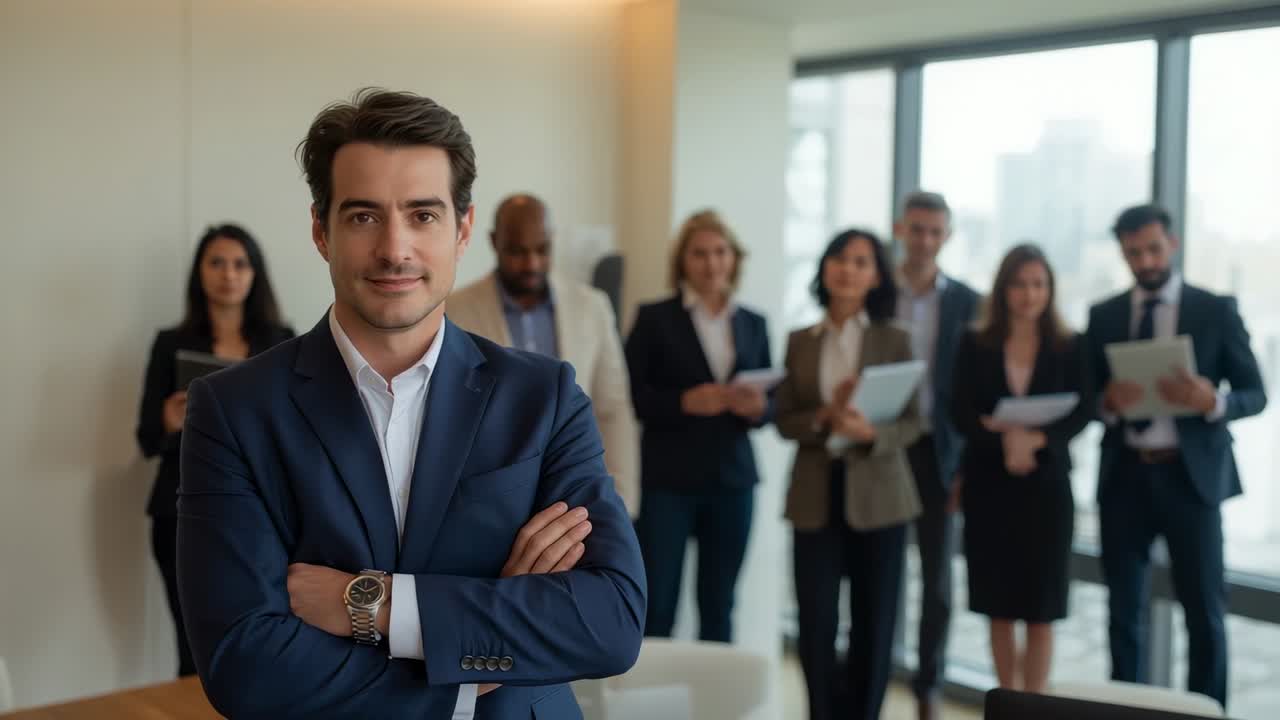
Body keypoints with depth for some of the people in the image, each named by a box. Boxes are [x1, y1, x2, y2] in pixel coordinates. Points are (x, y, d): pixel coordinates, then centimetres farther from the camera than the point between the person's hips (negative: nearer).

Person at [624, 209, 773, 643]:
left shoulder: (753, 324, 12)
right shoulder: (655, 318, 0)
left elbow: (771, 404, 13)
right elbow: (629, 395, -5)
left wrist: (758, 408, -10)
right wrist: (685, 401, -19)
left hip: (732, 481, 4)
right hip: (667, 481, -3)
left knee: (719, 606, 8)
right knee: (656, 607, -3)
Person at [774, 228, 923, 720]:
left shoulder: (894, 340, 1)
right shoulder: (799, 341, 7)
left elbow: (912, 423, -2)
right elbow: (784, 420, 4)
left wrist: (870, 432, -22)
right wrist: (824, 418, -15)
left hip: (877, 494, -1)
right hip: (815, 496, 1)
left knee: (874, 624, 6)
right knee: (815, 623, 0)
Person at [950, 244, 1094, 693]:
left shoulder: (1071, 348, 3)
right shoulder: (975, 345, 3)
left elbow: (1082, 412, -5)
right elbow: (962, 414, -4)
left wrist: (1037, 440, -22)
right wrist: (1004, 439, -21)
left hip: (1047, 485, -1)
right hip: (988, 485, 1)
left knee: (1040, 610, 2)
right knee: (1000, 609, 7)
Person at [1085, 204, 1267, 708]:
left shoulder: (1216, 311, 1)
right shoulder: (1103, 316, 7)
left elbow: (1256, 395, 0)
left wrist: (1212, 402, -21)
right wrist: (1107, 401, -16)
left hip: (1190, 476, -2)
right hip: (1124, 476, 2)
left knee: (1204, 611, 4)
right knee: (1124, 610, 9)